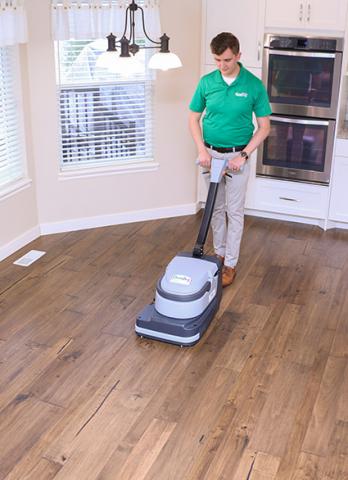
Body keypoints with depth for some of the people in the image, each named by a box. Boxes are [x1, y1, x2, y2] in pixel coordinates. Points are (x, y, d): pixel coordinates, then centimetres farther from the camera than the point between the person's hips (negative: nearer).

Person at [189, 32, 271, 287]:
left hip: (237, 156, -3)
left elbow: (264, 126, -8)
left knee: (234, 211, 1)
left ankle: (231, 264, 10)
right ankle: (220, 253, 28)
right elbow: (194, 118, 3)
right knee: (216, 208, 13)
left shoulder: (254, 85, -12)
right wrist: (202, 150, -9)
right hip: (211, 154, 3)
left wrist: (244, 155, -16)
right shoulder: (206, 82, -4)